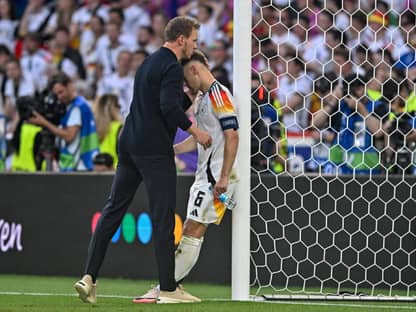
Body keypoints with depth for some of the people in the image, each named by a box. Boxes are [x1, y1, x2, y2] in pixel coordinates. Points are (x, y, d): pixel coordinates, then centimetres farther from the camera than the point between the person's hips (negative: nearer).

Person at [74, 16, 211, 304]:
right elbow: (170, 108, -23)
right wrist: (195, 131, -12)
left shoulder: (150, 63, 19)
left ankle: (89, 277, 1)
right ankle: (168, 289, -1)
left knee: (113, 209, 8)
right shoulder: (172, 67, -10)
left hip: (129, 145, 9)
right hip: (154, 150, -9)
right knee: (163, 217, -3)